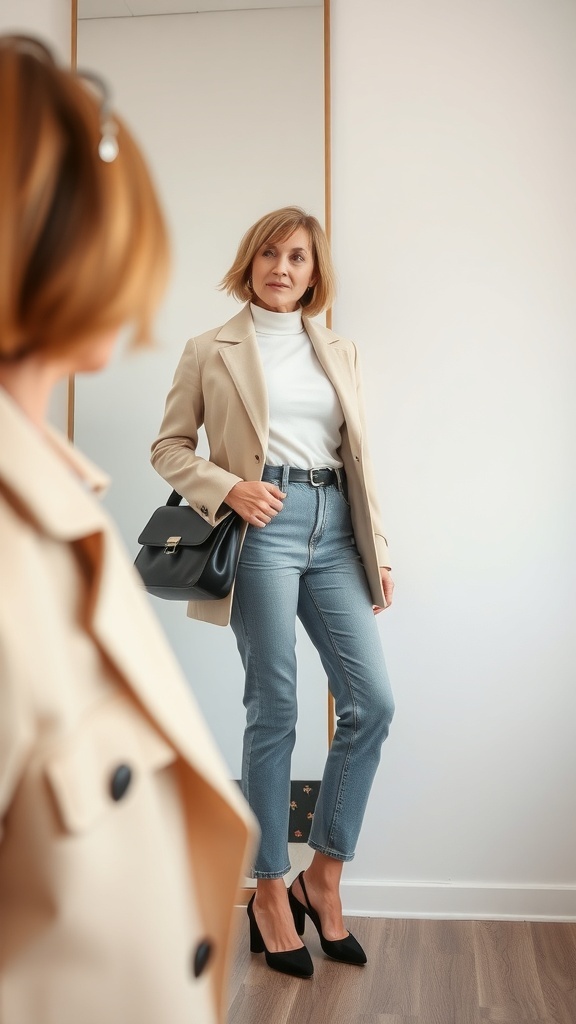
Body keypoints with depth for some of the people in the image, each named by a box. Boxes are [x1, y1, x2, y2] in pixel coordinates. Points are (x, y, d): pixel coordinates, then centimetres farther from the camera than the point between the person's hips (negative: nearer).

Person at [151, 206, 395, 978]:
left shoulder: (340, 353, 18)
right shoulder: (211, 351, 7)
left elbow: (359, 458, 17)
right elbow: (169, 446, 6)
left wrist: (378, 553, 12)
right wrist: (228, 488, -12)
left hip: (333, 530, 5)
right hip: (263, 529, -4)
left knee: (372, 703, -3)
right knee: (274, 710, -2)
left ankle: (323, 876, 15)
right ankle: (270, 892, 14)